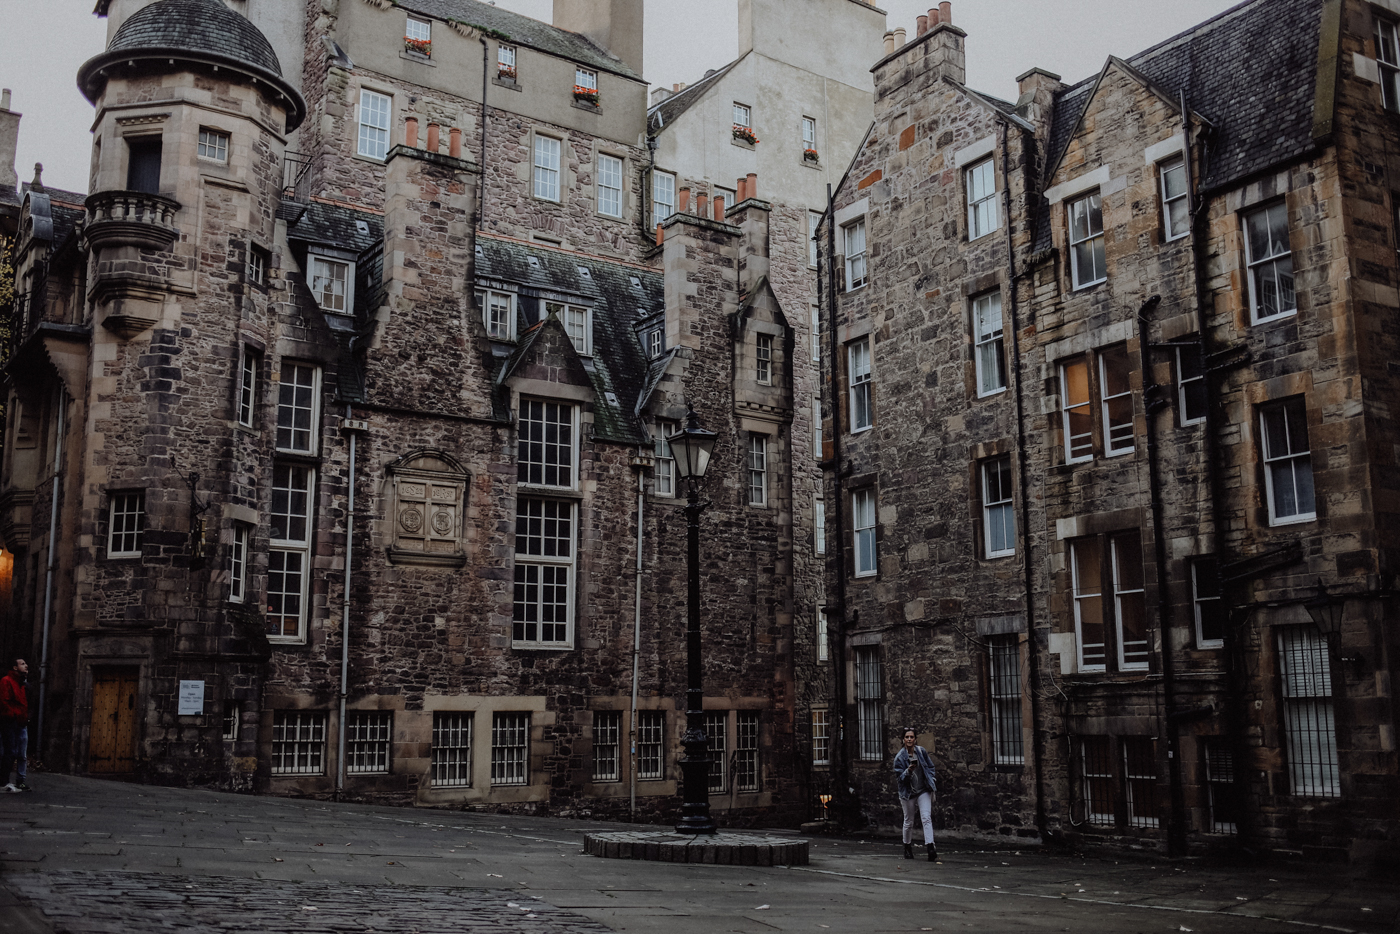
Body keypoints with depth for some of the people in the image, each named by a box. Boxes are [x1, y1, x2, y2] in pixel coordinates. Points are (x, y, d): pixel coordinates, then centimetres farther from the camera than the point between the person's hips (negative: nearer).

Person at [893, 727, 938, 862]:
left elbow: (930, 767, 12)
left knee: (926, 818, -14)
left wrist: (931, 780, 2)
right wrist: (908, 771, -28)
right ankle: (907, 848, 30)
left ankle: (930, 848, -22)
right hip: (908, 792, -1)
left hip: (923, 791, 1)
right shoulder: (900, 757, -9)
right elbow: (899, 776, -10)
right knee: (908, 822, 11)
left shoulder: (921, 751, -1)